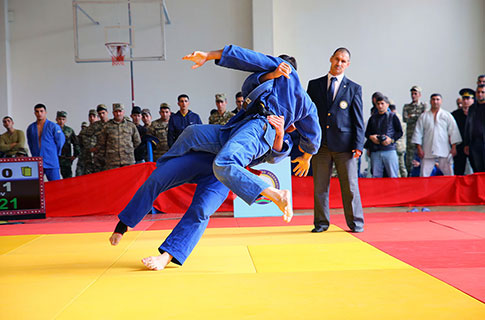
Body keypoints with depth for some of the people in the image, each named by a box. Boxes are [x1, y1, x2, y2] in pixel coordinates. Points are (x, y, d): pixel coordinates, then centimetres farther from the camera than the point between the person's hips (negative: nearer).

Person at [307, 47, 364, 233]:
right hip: (320, 144, 2)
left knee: (350, 186, 1)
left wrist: (358, 145, -5)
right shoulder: (314, 85, 12)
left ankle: (356, 223, 12)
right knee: (320, 187, 5)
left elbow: (358, 120, 4)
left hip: (344, 145, -1)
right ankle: (321, 223, 16)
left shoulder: (354, 89, 8)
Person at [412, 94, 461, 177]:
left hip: (444, 151, 0)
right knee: (424, 175, -2)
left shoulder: (447, 115, 8)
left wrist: (453, 147, -3)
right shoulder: (424, 116, 9)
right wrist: (419, 148, -1)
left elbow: (453, 132, 5)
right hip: (428, 151, 0)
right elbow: (418, 132, 7)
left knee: (448, 174, 0)